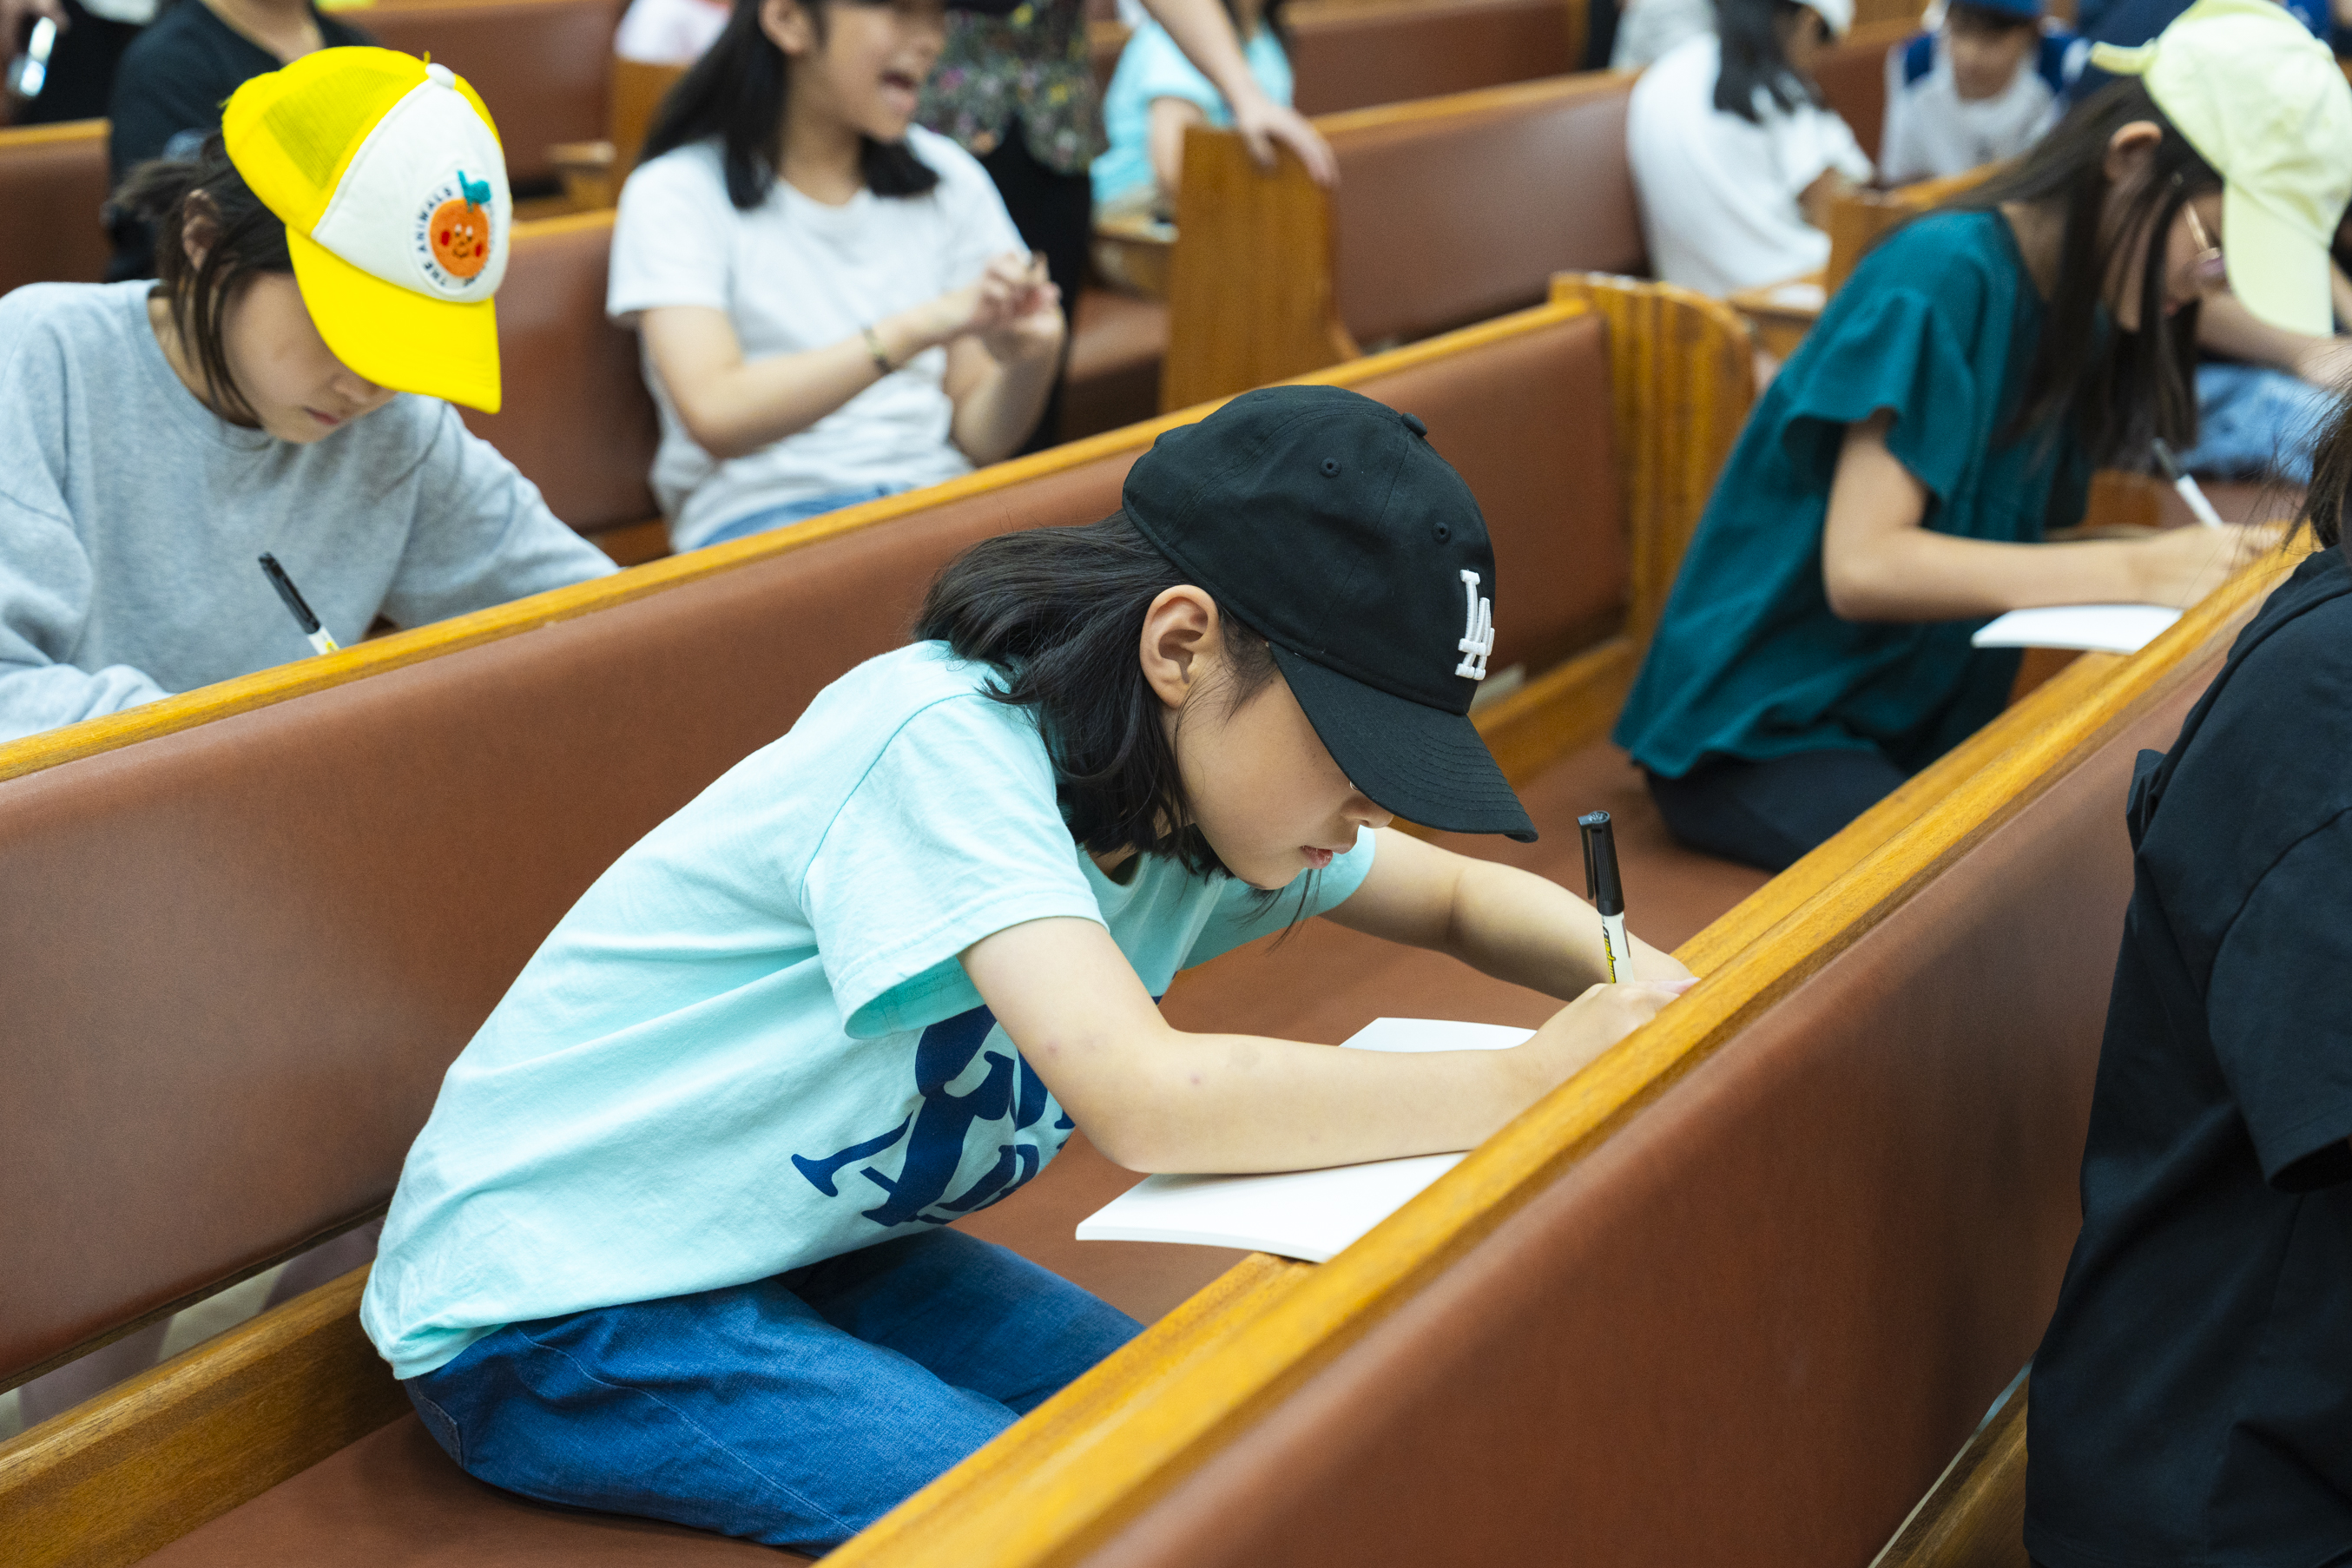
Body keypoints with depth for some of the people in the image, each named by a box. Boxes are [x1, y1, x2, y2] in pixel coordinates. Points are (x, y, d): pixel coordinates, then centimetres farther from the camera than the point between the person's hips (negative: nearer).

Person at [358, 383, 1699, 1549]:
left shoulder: (1199, 778, -4)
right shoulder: (948, 745, -29)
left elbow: (1458, 896, 11)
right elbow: (1145, 1099, -41)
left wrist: (1631, 975, -10)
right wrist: (1529, 1082, -33)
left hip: (809, 1249, 8)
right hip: (547, 1312, -8)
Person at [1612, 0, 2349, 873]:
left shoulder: (2080, 307, 8)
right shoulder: (1943, 277, -18)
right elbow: (1862, 567, -25)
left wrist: (2207, 556, -9)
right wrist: (2139, 571, -25)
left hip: (1921, 726, 8)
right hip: (1757, 736, -8)